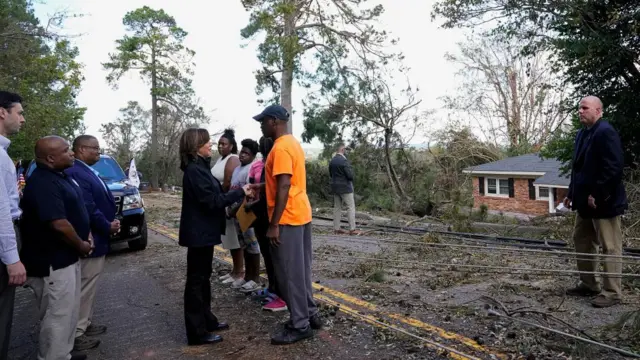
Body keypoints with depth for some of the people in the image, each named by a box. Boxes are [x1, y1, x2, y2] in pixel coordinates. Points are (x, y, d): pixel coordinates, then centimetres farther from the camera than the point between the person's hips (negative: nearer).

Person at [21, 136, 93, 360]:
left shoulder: (60, 176, 9)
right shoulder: (43, 183, -22)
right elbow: (60, 224, -27)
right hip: (52, 262, -10)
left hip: (66, 258, 10)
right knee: (58, 316, 2)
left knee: (69, 312, 20)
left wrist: (85, 236, 9)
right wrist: (81, 245, -13)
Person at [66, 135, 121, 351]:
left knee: (89, 285, 19)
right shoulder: (75, 173, -21)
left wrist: (111, 223, 6)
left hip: (97, 238, 11)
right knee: (85, 286, -1)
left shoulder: (87, 171, 13)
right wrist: (108, 227, -13)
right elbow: (87, 208, -25)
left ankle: (84, 324, 31)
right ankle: (76, 334, 10)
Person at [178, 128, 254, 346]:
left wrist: (237, 193, 8)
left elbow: (211, 196, 15)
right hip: (199, 232, -10)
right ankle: (197, 332, 8)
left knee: (203, 277, 18)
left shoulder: (199, 167, 13)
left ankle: (207, 320, 31)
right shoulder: (194, 170, -19)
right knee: (196, 280, -2)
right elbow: (211, 201, -23)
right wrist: (239, 192, -17)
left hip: (203, 231, 10)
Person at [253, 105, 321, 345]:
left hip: (288, 218, -10)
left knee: (289, 274, -1)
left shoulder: (281, 147, -17)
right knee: (300, 269, 17)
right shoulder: (292, 143, 15)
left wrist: (274, 225, -22)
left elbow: (283, 187, -23)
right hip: (301, 214, 10)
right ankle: (309, 314, 27)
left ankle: (300, 326, 9)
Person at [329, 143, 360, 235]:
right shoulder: (344, 160, -17)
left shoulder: (332, 161, 6)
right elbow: (350, 175, -19)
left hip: (335, 187, 8)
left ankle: (336, 228, 11)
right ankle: (352, 229, -5)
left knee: (337, 207, 10)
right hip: (345, 187, -7)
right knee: (351, 207, -2)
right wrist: (351, 170, 2)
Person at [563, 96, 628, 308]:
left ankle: (612, 292, 10)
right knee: (582, 241, 17)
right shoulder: (582, 134, 13)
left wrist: (597, 195, -22)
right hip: (586, 202, 10)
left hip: (603, 202, -10)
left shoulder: (606, 132, -16)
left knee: (610, 247, 0)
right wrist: (572, 194, 15)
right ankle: (588, 284, 31)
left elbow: (614, 168, -22)